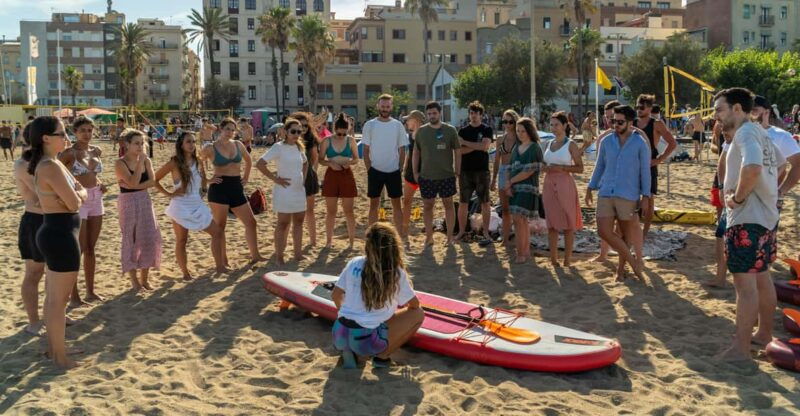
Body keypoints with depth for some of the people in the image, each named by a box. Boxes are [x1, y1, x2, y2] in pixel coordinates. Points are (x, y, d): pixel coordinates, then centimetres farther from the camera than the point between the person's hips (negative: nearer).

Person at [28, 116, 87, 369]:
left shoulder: (49, 164, 11)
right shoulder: (51, 166, -20)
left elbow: (79, 192, 11)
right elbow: (74, 203, -19)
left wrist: (76, 193, -9)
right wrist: (79, 193, 1)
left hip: (54, 233, 10)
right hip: (61, 235, -10)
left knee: (52, 297, 19)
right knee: (59, 300, 0)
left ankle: (53, 347, 32)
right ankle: (60, 356, 11)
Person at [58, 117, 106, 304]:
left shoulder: (97, 151, 7)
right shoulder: (69, 153, -12)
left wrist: (100, 184, 7)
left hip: (96, 200, 6)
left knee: (91, 248, 12)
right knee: (78, 250, -3)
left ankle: (90, 291, 22)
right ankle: (74, 296, 6)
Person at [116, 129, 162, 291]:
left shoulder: (146, 161, 5)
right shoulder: (120, 163, -10)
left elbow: (152, 182, -6)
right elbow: (133, 182, -22)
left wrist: (135, 186, -18)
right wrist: (140, 161, -19)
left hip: (145, 201, 5)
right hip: (128, 203, -5)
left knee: (149, 239, 3)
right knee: (131, 241, 1)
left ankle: (144, 279, 15)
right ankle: (134, 280, 11)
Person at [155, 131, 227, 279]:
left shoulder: (198, 161, 5)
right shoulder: (174, 163, -10)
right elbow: (154, 180, -5)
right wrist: (168, 194, -9)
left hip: (198, 205, 5)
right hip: (181, 206, -5)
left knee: (217, 232, 1)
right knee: (182, 241, 4)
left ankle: (220, 266, 7)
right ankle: (185, 272, 16)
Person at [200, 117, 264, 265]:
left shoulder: (238, 145, 8)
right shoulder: (210, 148, -6)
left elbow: (248, 160, 25)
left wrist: (246, 177, 17)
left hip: (237, 188, 5)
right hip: (219, 188, -5)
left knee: (251, 222, 6)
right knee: (220, 225, 2)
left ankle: (255, 255, 18)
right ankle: (223, 261, 11)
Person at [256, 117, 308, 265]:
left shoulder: (299, 147, 8)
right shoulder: (279, 147, -13)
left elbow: (305, 163, 28)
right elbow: (260, 164, -18)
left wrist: (303, 177, 12)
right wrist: (274, 178, -17)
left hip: (299, 189, 7)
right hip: (284, 190, -7)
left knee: (298, 221, 12)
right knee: (283, 223, -2)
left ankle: (298, 253, 22)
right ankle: (279, 256, 7)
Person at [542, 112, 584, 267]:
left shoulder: (571, 145, -3)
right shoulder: (548, 144, 12)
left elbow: (580, 168, -7)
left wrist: (561, 168, -18)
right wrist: (545, 168, 0)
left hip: (565, 185, -5)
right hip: (549, 185, 5)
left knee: (568, 223, 1)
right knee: (551, 223, 6)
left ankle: (567, 259, 7)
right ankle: (553, 258, 13)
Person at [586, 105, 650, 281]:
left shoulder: (640, 143, -3)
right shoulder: (606, 141, 7)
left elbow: (645, 171, 0)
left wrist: (646, 196, -4)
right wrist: (590, 188, 12)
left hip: (628, 196, -3)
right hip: (605, 194, 4)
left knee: (627, 233, 7)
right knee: (604, 231, -4)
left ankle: (621, 268, 24)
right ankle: (633, 261, 11)